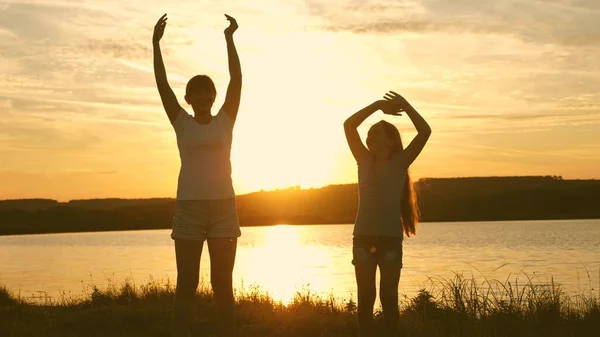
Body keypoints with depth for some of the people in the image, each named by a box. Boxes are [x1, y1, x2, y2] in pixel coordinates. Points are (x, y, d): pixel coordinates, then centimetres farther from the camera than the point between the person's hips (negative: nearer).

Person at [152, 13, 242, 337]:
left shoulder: (225, 121, 8)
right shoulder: (182, 123, 7)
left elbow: (236, 80, 0)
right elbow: (162, 85, 1)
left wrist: (229, 39, -4)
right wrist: (156, 43, -5)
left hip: (223, 207, 0)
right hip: (189, 207, 0)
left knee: (222, 284, 3)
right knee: (186, 284, 0)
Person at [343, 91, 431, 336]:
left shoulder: (400, 163, 1)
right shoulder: (364, 160, 7)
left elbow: (425, 131, -8)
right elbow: (349, 125, 1)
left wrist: (405, 105, -4)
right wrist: (378, 105, 0)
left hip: (391, 239, -2)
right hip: (363, 238, 2)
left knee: (388, 297, 0)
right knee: (365, 298, 4)